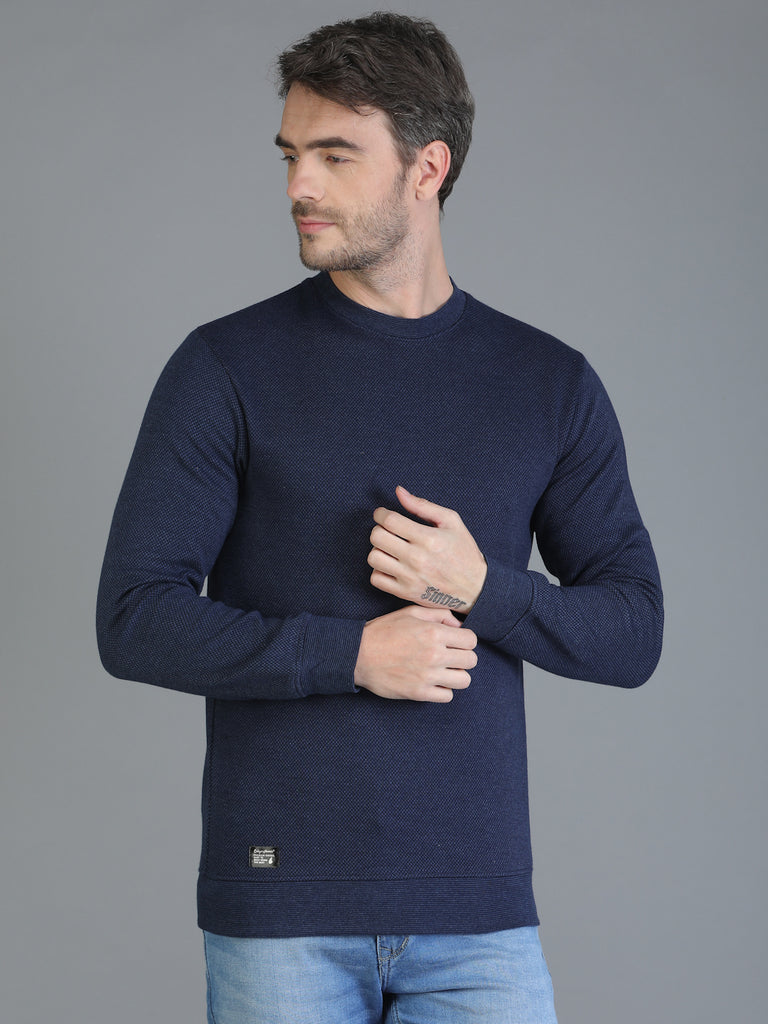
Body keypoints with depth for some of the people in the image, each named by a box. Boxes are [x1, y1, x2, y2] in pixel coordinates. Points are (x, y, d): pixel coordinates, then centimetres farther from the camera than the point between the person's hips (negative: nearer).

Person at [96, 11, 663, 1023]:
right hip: (280, 911, -1)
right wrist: (351, 652, -14)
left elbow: (633, 633, 7)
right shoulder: (226, 369, -1)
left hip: (480, 911, 2)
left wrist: (480, 589, -10)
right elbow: (136, 620, -5)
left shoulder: (551, 384, 6)